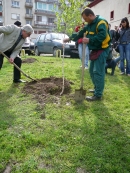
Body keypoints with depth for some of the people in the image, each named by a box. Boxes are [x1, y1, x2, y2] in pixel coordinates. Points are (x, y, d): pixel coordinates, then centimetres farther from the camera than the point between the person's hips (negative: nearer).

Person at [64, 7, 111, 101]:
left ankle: (98, 95, -8)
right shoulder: (90, 24, 14)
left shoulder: (101, 22, -17)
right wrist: (70, 38, 18)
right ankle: (97, 89, 29)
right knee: (92, 71, 15)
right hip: (95, 50, 10)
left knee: (98, 72, -12)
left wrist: (89, 40, -27)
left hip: (102, 50, -10)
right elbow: (80, 33, 20)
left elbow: (102, 36, -29)